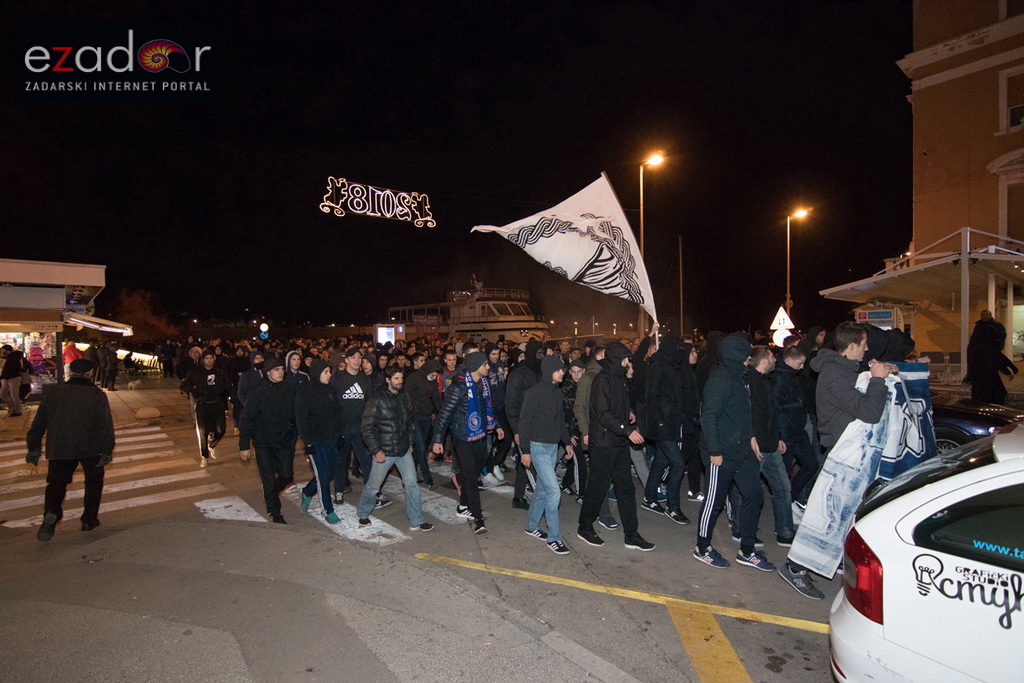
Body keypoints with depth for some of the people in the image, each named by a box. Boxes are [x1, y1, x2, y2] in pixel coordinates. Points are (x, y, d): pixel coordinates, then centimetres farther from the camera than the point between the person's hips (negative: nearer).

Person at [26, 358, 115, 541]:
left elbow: (39, 422, 8)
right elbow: (105, 425, -11)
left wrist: (34, 447, 16)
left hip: (58, 449, 2)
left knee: (56, 483, 14)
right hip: (90, 448, -2)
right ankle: (89, 519, 17)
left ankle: (50, 514, -11)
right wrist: (107, 451, -7)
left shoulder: (52, 393, 3)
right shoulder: (97, 395, -7)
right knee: (94, 480, 17)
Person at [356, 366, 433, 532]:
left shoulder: (405, 398, 6)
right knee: (373, 486, 9)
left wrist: (410, 442, 13)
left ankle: (416, 521, 11)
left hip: (404, 450, 5)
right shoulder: (377, 400, -12)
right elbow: (367, 428, -12)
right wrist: (376, 450, -15)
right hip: (384, 451, -5)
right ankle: (362, 513, 35)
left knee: (411, 484, 1)